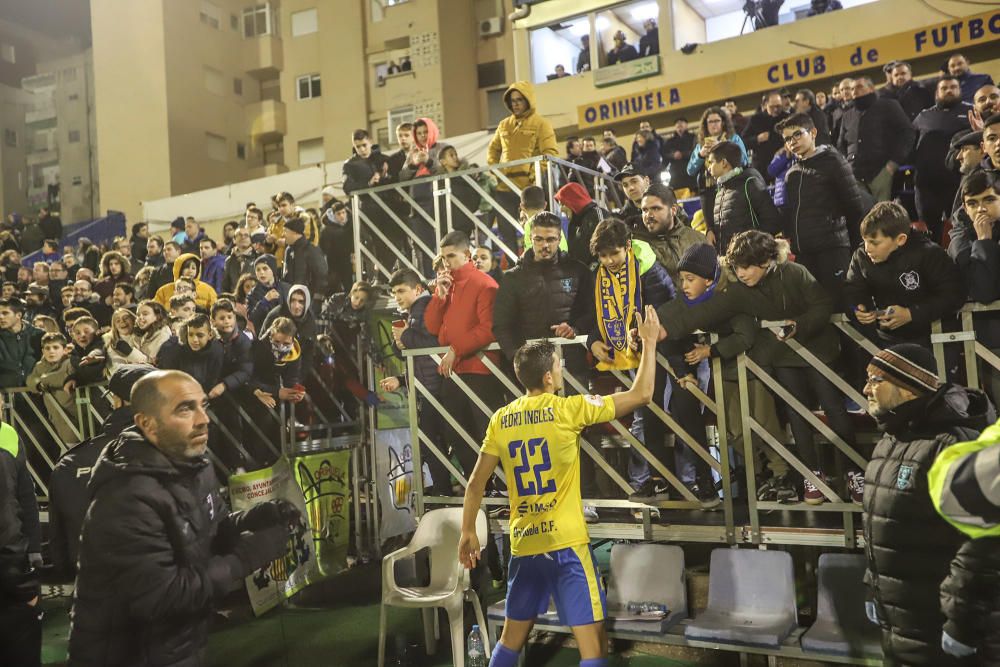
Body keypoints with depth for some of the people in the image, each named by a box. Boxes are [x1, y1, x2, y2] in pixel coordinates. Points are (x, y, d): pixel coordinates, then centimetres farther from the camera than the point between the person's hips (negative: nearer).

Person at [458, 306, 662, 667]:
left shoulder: (501, 419, 4)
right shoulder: (568, 409, -9)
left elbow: (476, 482, 7)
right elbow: (641, 394, -4)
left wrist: (468, 533, 16)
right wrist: (649, 342, 6)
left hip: (523, 546, 6)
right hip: (566, 543, -6)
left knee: (512, 638, 20)